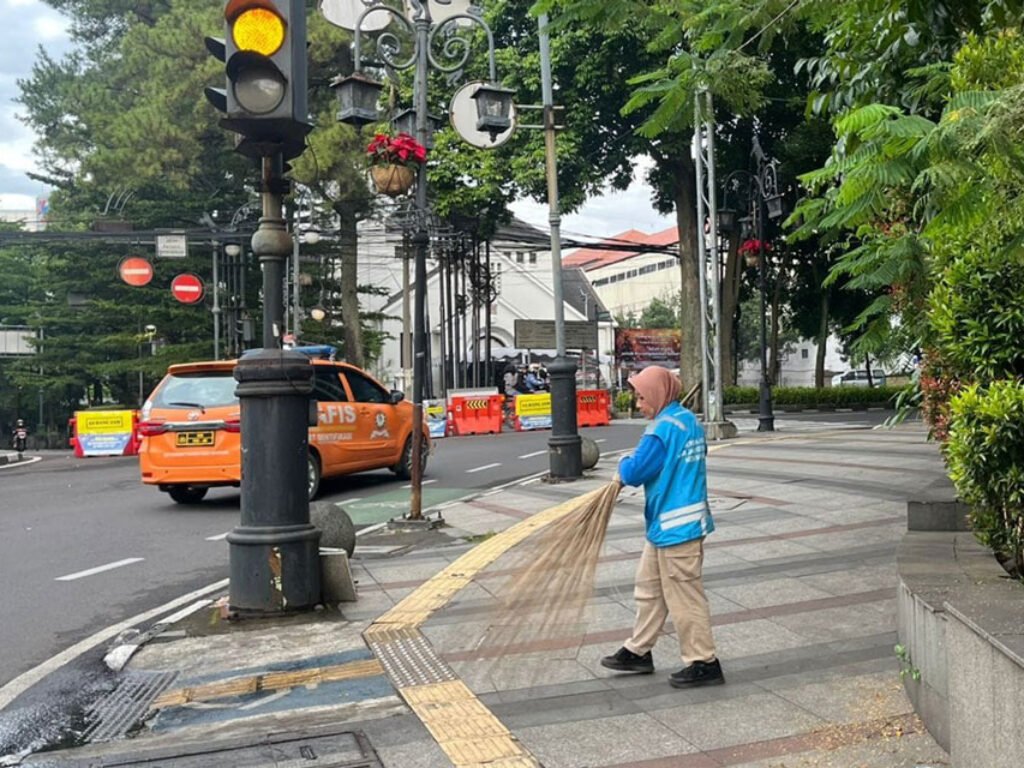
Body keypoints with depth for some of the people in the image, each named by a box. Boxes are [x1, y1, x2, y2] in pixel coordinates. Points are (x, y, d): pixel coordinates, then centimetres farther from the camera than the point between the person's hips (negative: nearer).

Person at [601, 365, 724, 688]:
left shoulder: (661, 429, -21)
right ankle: (638, 650, 30)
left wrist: (625, 465, 2)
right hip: (665, 527, 10)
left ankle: (703, 663, 13)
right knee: (649, 587, 19)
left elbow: (634, 472, -21)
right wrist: (633, 467, 10)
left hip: (674, 527, -10)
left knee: (683, 597, 2)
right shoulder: (689, 420, 8)